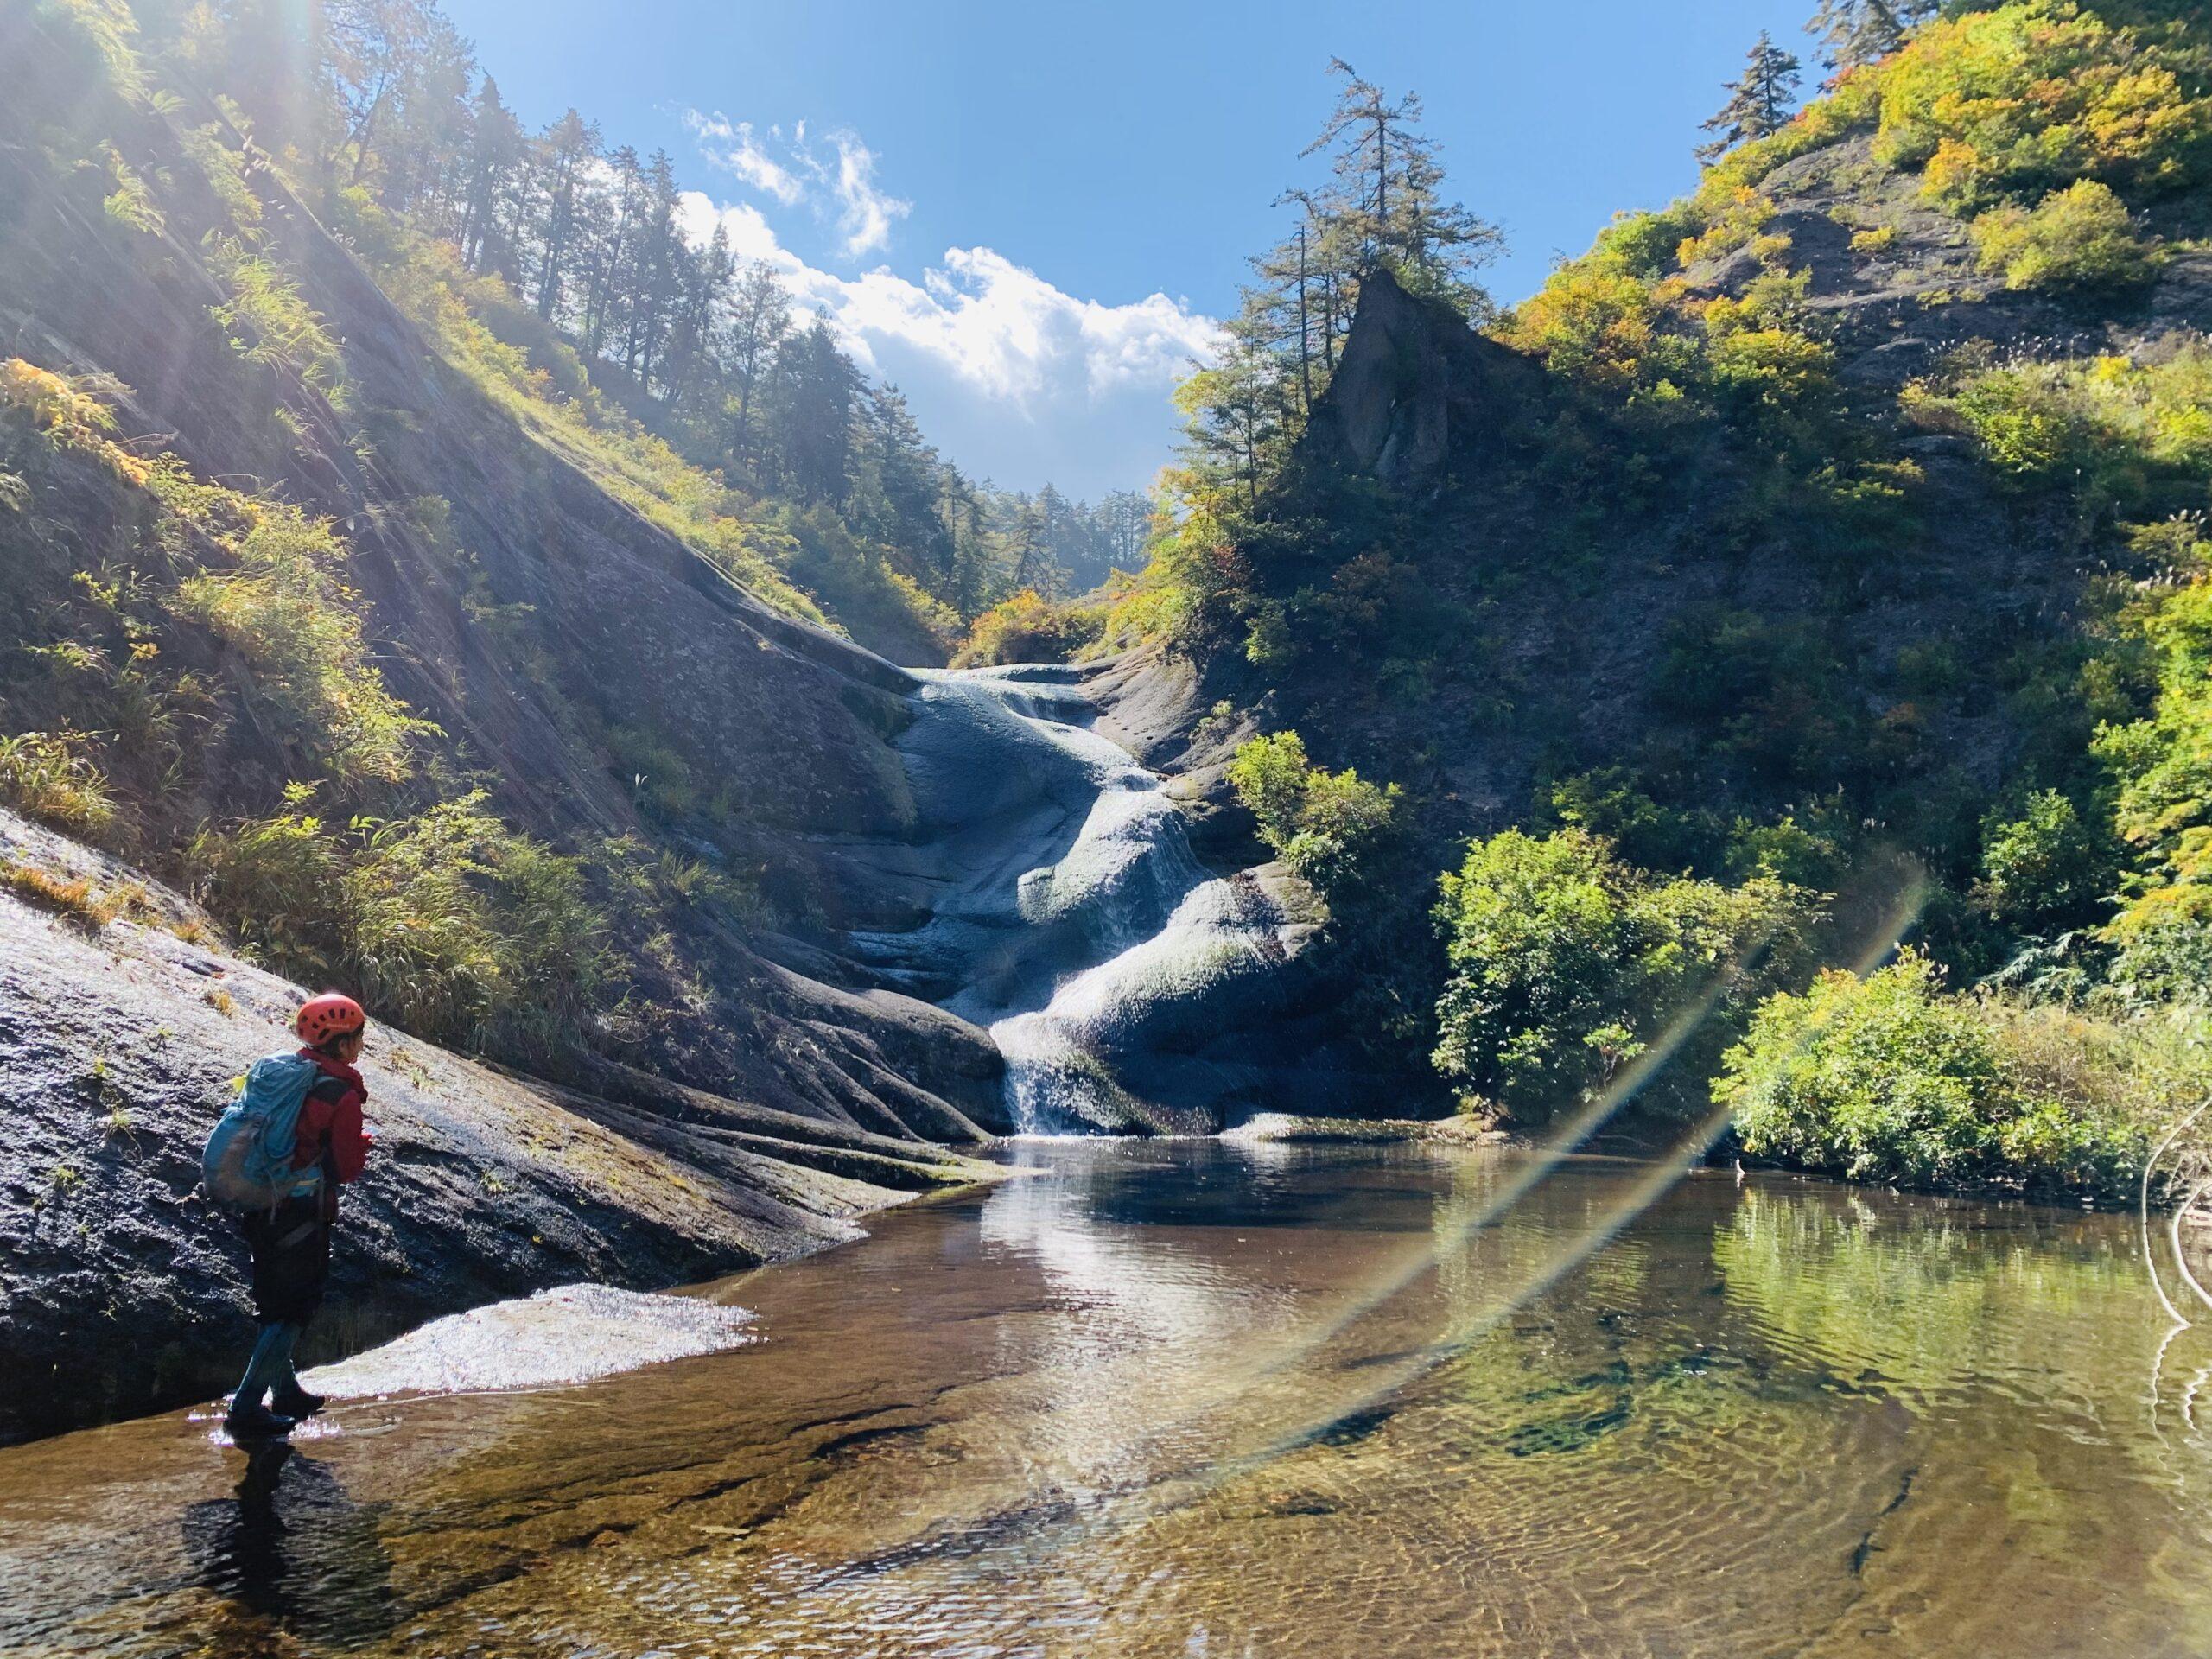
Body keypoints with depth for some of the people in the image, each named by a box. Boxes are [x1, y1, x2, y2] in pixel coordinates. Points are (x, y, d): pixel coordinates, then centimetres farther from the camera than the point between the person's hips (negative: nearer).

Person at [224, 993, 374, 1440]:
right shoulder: (343, 1095, -15)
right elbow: (347, 1168, -12)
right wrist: (363, 1141, 6)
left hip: (259, 1206, 8)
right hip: (301, 1216, -8)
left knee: (276, 1303, 21)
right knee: (293, 1310, 3)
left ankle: (285, 1391, 34)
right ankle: (246, 1407, 3)